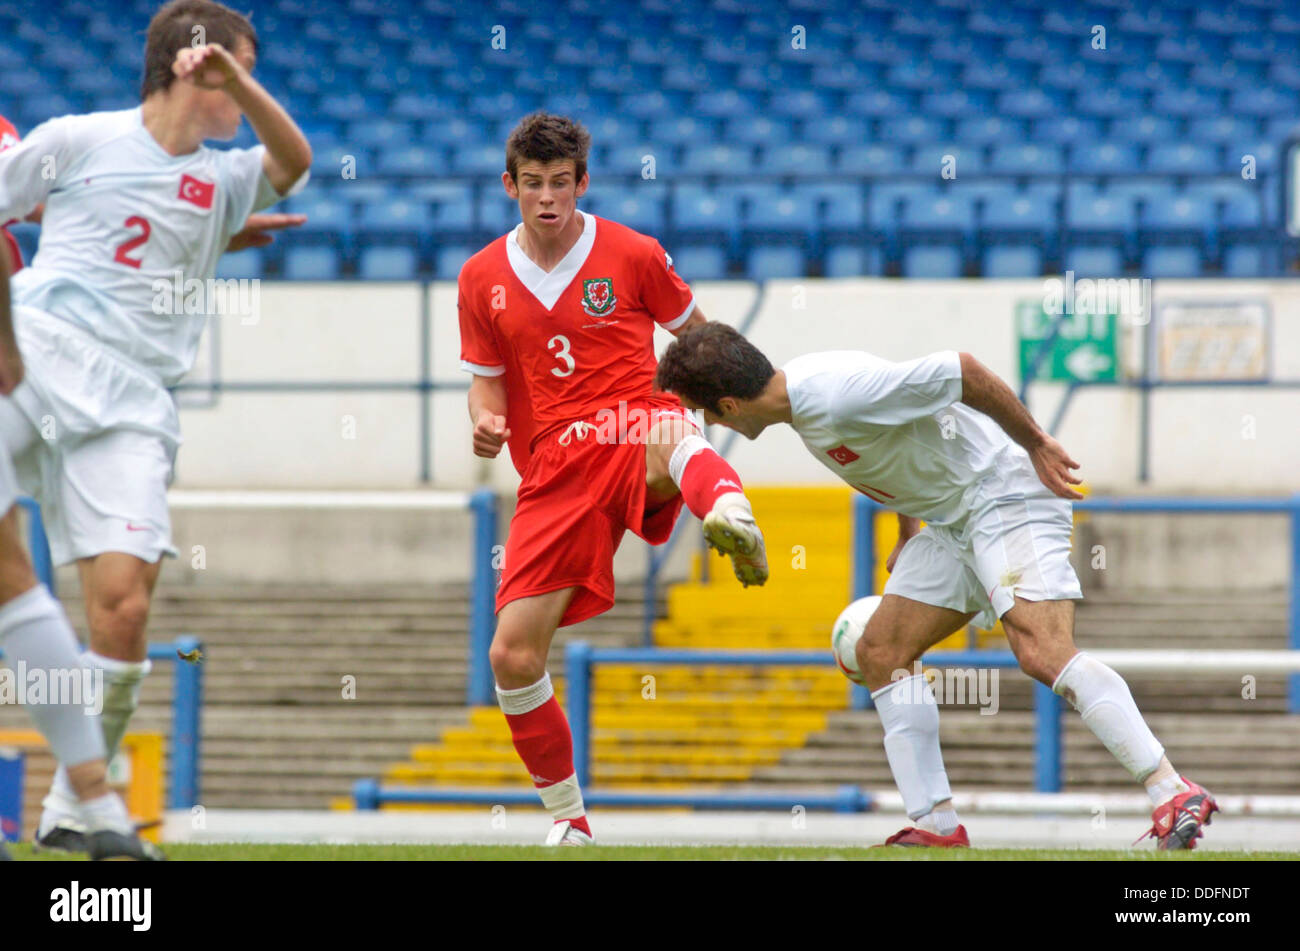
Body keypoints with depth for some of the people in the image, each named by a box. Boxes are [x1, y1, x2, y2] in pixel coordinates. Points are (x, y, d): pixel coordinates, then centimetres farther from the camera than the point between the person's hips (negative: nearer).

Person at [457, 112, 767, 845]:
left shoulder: (633, 255, 2)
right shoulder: (483, 278, 9)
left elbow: (699, 337, 16)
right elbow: (487, 380, 16)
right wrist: (486, 421, -6)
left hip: (635, 432, -3)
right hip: (554, 474, 3)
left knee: (670, 442, -44)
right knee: (513, 656, -6)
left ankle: (734, 520, -80)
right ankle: (568, 819, 14)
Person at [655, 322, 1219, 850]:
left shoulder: (836, 395, -26)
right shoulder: (797, 390, 5)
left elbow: (961, 371, -26)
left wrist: (1034, 443, -17)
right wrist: (906, 535, 28)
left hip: (1006, 495, -10)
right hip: (951, 520, 10)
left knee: (1042, 654, -25)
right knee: (880, 652, 5)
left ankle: (1175, 796, -28)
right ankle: (936, 822, 6)